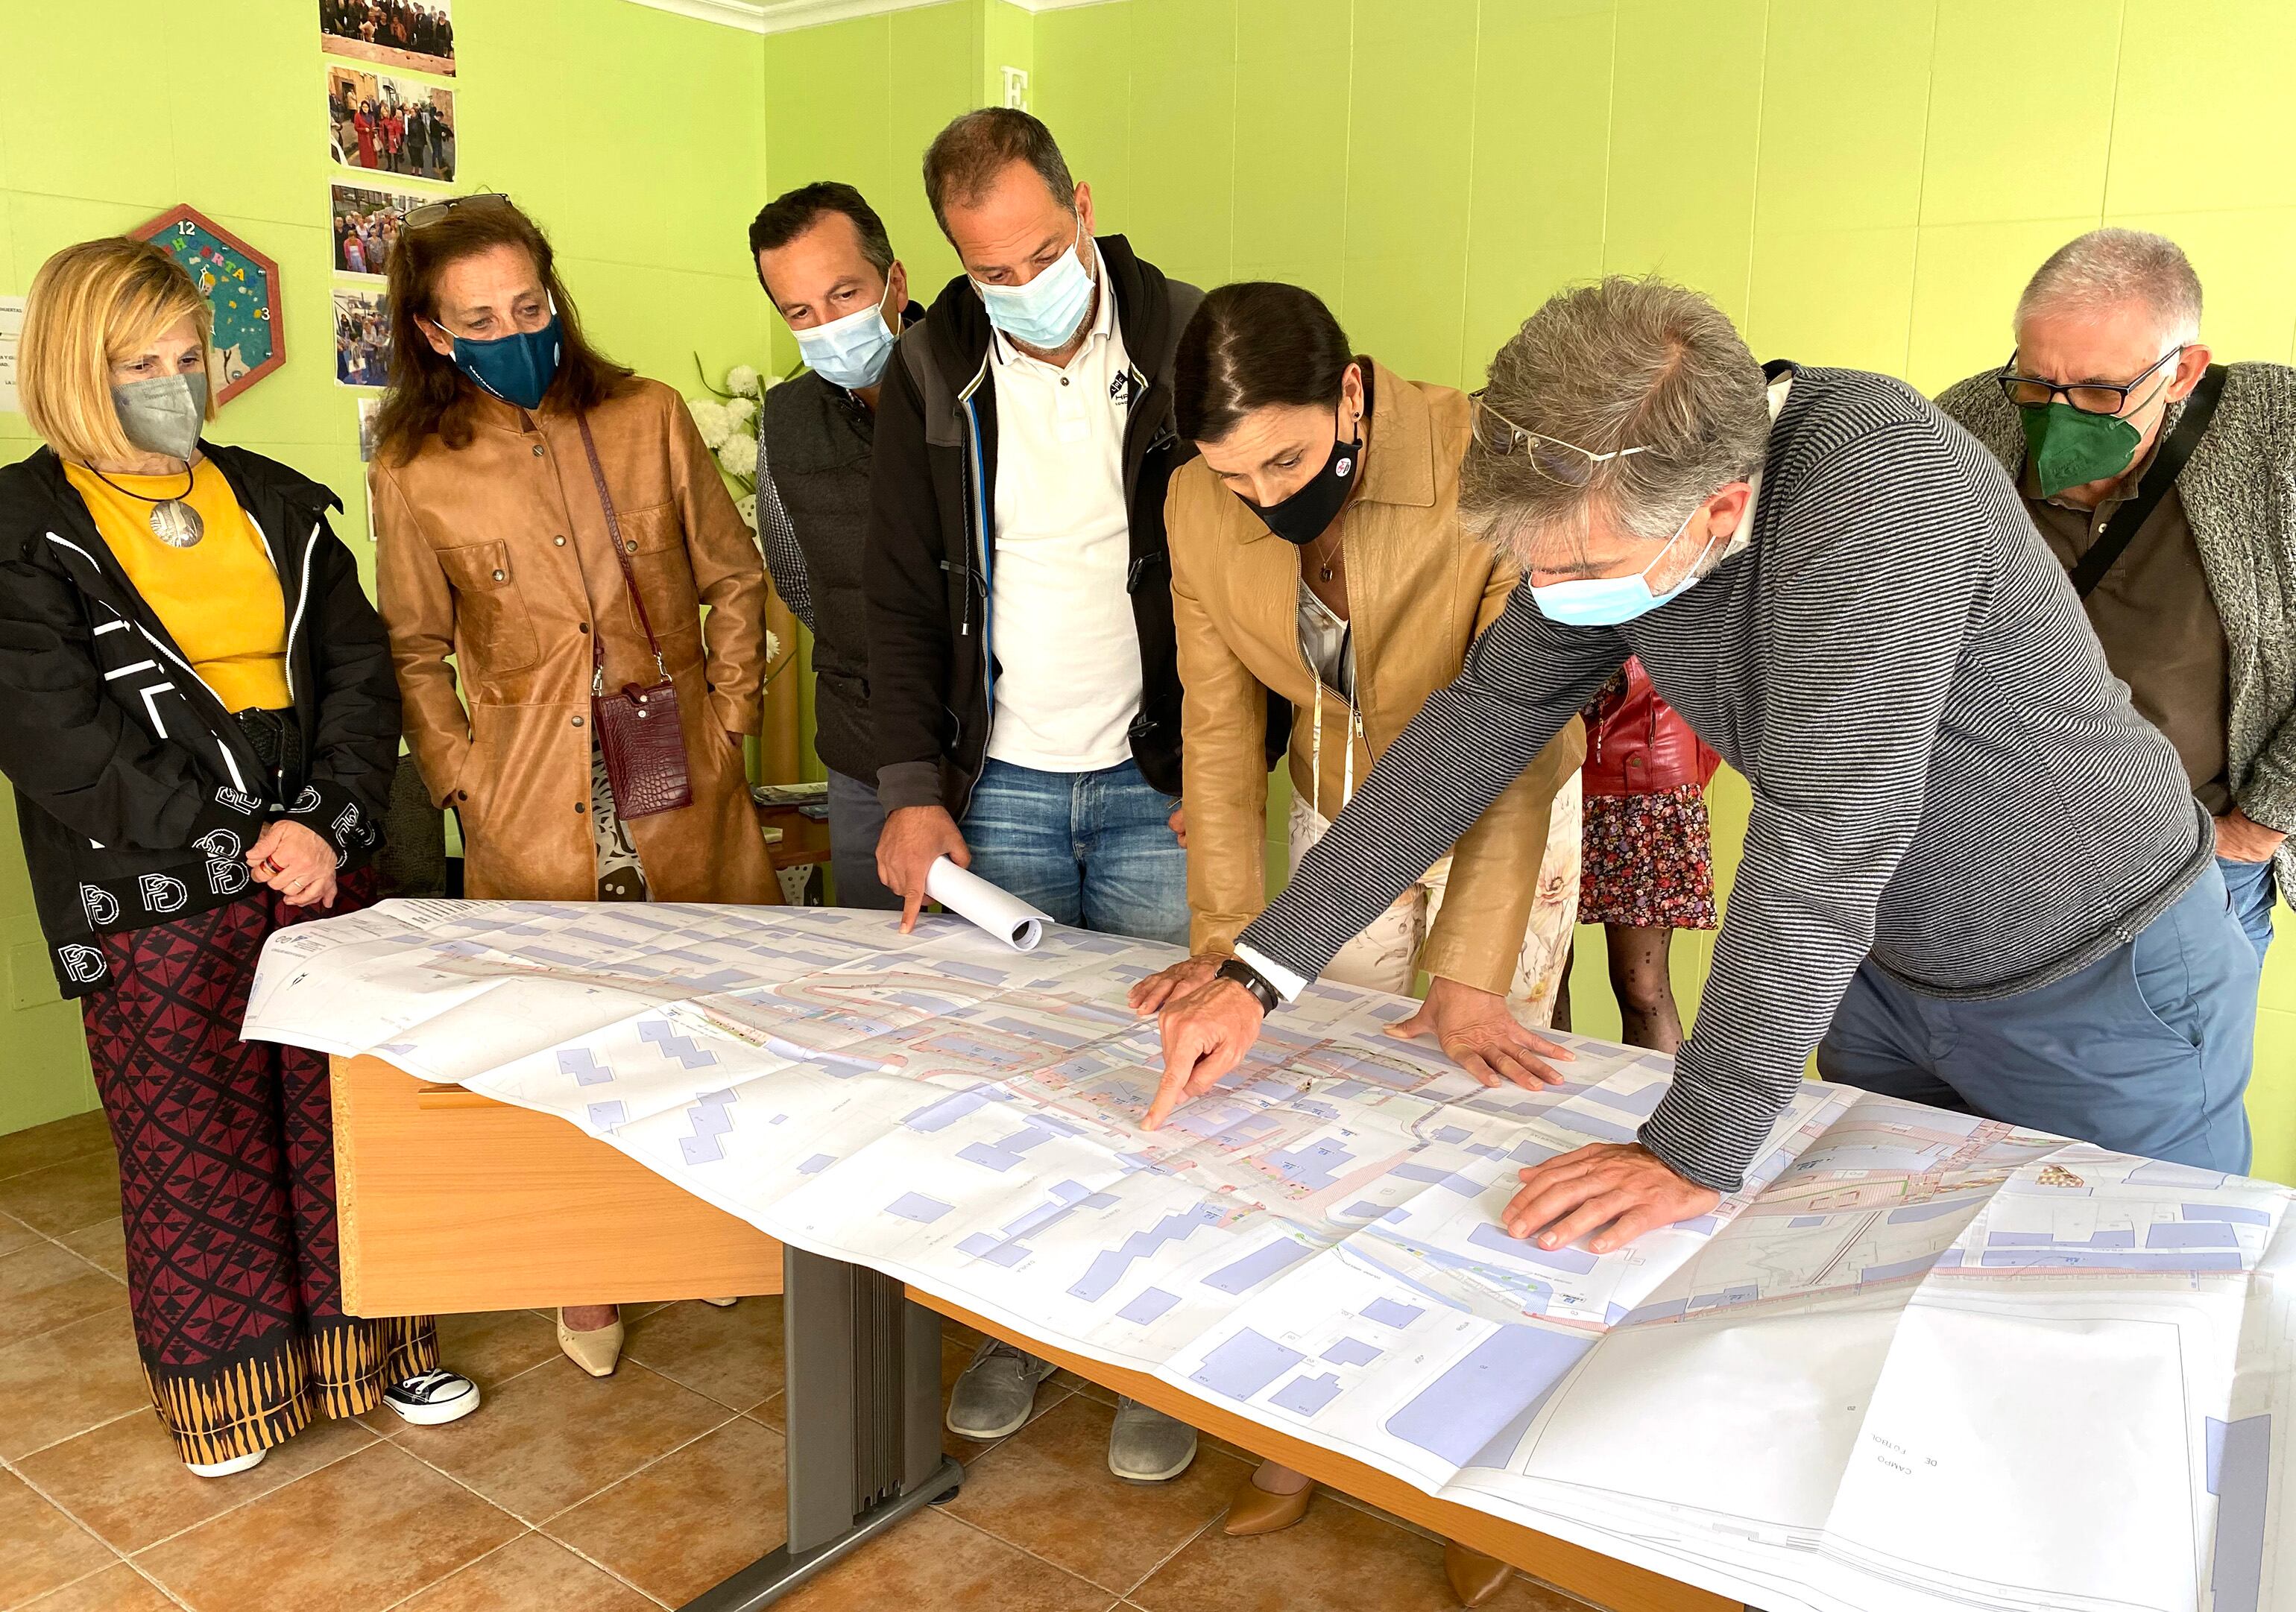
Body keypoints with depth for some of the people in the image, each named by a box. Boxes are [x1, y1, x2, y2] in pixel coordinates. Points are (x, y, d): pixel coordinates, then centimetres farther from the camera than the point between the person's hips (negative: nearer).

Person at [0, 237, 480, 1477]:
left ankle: (371, 1343, 25)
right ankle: (227, 1384, 25)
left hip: (323, 865, 4)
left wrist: (331, 820, -8)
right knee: (195, 1140, 7)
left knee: (350, 1113, 9)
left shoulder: (272, 502, 11)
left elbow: (359, 668, 7)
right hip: (155, 903, -3)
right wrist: (242, 843, -16)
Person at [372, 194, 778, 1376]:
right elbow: (415, 651, 8)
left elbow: (732, 578, 9)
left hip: (685, 791, 1)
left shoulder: (648, 417, 2)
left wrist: (728, 718, 1)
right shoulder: (414, 468, 0)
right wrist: (462, 778, -2)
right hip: (534, 813, -1)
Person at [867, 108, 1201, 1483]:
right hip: (999, 785, 3)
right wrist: (913, 789, -4)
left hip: (1154, 788, -2)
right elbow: (902, 602, 5)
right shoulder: (935, 377, 3)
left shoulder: (1189, 350, -4)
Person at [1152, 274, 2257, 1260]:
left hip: (2100, 978, -6)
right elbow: (1481, 721, -8)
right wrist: (1262, 969, -11)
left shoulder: (1876, 482, -36)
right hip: (1883, 965, 6)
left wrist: (1695, 1154, -31)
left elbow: (1824, 836, -37)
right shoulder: (1605, 507, -14)